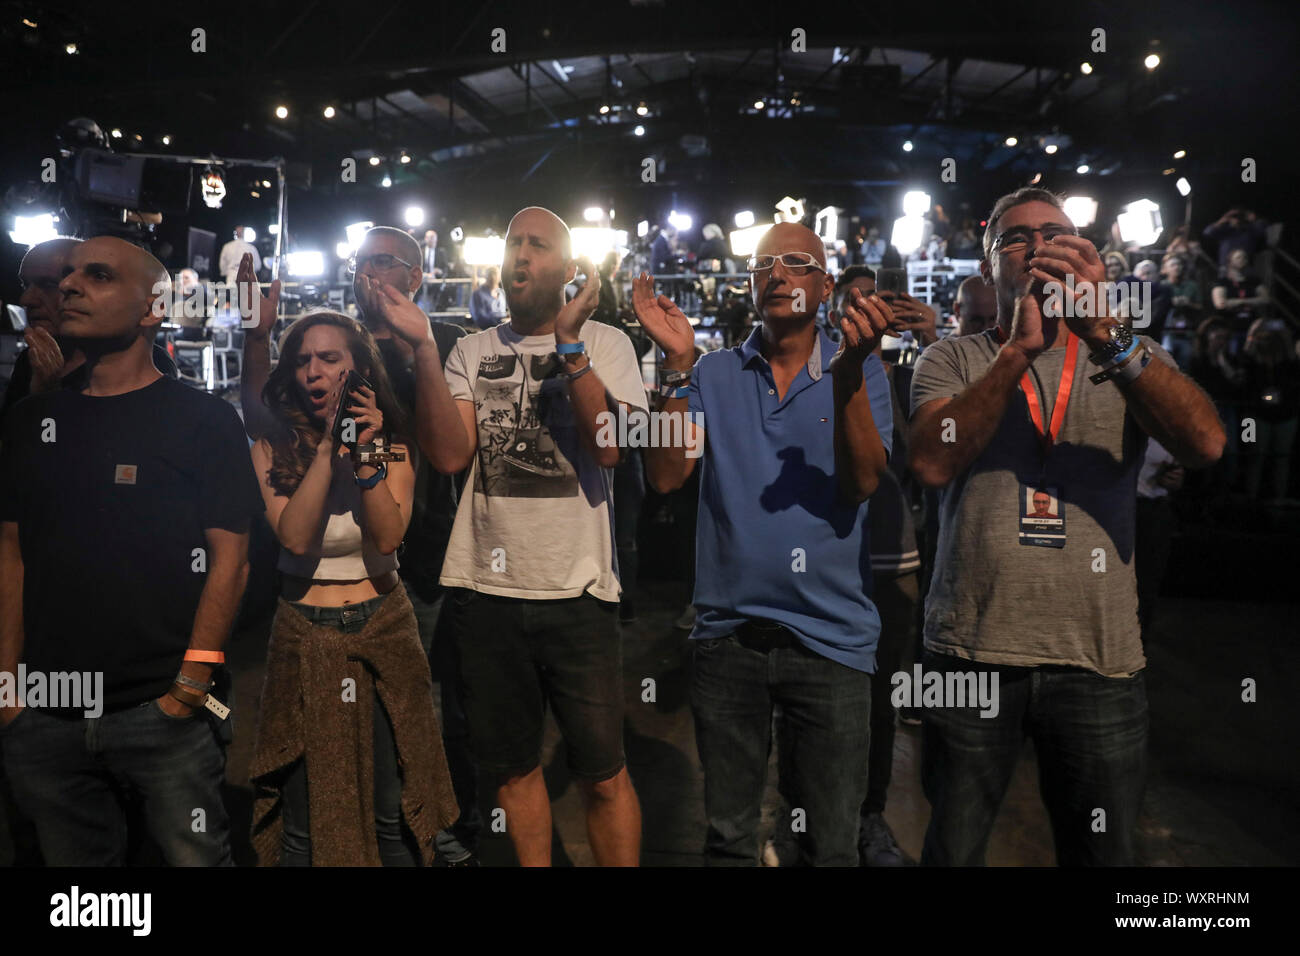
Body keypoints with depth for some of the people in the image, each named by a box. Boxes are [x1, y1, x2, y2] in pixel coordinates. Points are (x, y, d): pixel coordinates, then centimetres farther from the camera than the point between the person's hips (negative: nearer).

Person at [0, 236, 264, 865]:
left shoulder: (203, 420, -5)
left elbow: (229, 556, -8)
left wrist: (192, 679, -13)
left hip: (161, 712, -4)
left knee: (195, 855, 6)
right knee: (76, 873, 17)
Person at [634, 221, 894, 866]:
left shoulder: (858, 373, 2)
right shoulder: (715, 374, 6)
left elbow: (863, 482, -13)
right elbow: (667, 476, -6)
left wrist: (850, 366, -25)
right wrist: (677, 364, -16)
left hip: (832, 636, -1)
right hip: (726, 632, 2)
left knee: (831, 845, 10)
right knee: (726, 837, 16)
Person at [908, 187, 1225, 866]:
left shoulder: (1127, 355, 9)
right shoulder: (951, 360, 5)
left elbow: (1204, 445, -11)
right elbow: (932, 463, -14)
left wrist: (1105, 334, -21)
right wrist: (1019, 349, -19)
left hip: (1101, 659, 2)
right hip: (972, 655, -1)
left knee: (1102, 852, 15)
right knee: (951, 851, 12)